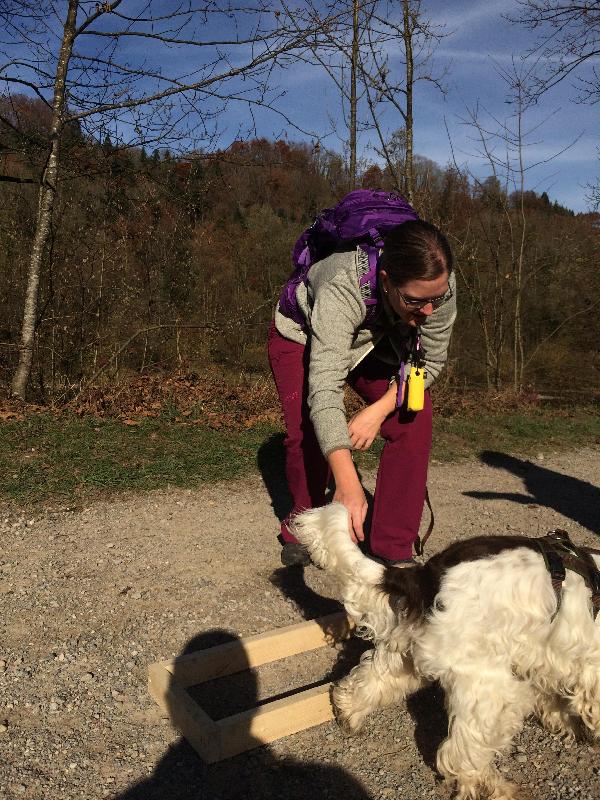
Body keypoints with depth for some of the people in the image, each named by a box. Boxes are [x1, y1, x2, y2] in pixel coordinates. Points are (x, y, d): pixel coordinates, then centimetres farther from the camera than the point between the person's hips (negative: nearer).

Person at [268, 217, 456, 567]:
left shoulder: (440, 285, -31)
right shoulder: (341, 290, -44)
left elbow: (431, 361, -17)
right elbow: (324, 388, -51)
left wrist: (380, 409, -31)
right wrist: (347, 482, -59)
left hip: (375, 344, 4)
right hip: (301, 337, -3)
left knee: (414, 419, -17)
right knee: (307, 433, -20)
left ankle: (393, 550, -8)